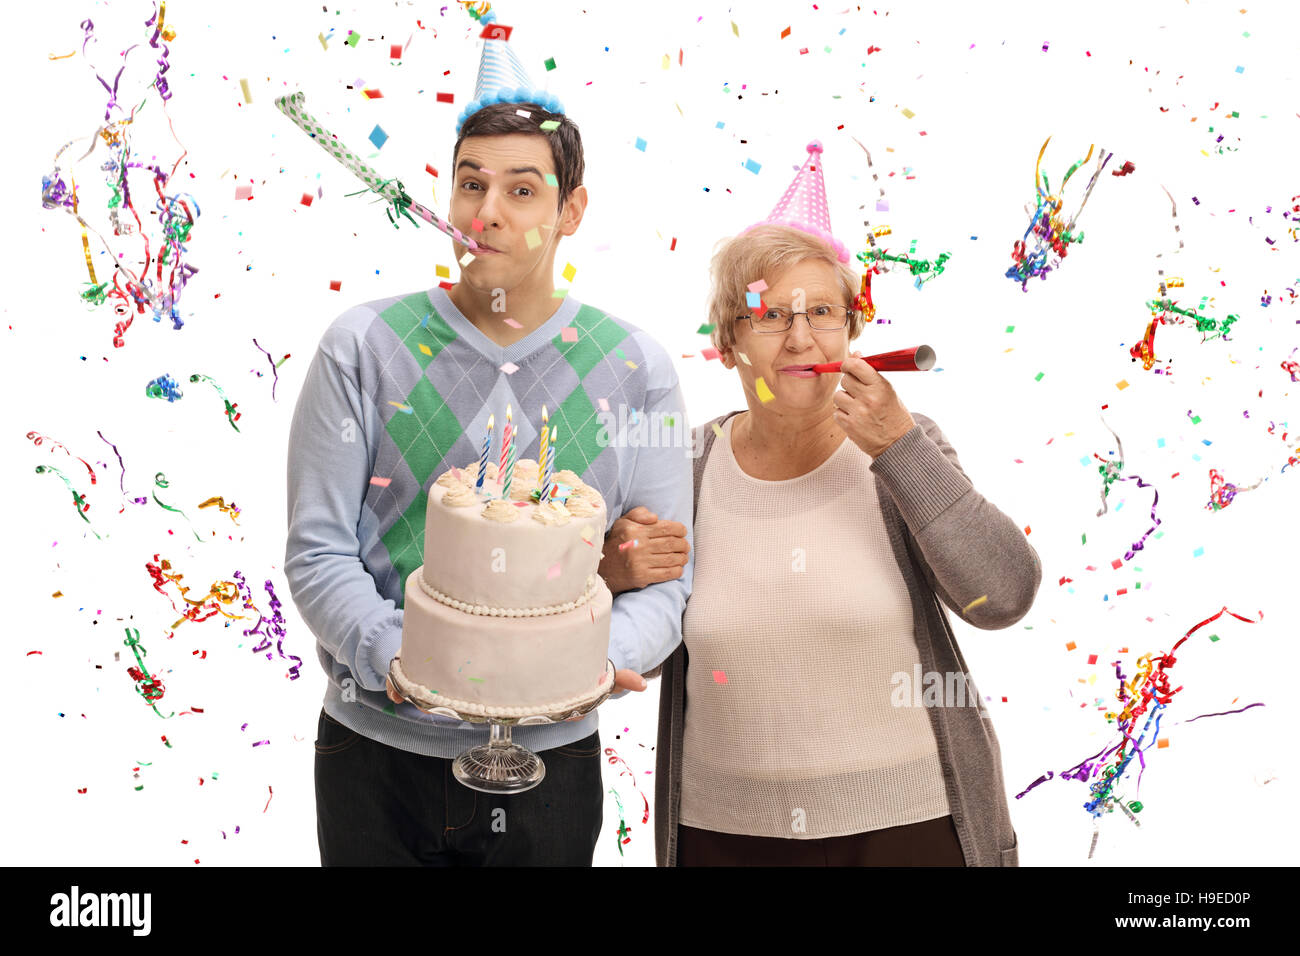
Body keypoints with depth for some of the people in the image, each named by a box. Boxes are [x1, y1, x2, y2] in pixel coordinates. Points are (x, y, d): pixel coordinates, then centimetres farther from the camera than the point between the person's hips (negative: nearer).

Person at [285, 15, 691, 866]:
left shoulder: (633, 369, -2)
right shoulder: (366, 347, -3)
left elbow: (666, 581, -2)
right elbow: (318, 551, -6)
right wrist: (395, 657, -23)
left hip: (549, 757, 1)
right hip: (377, 752, 0)